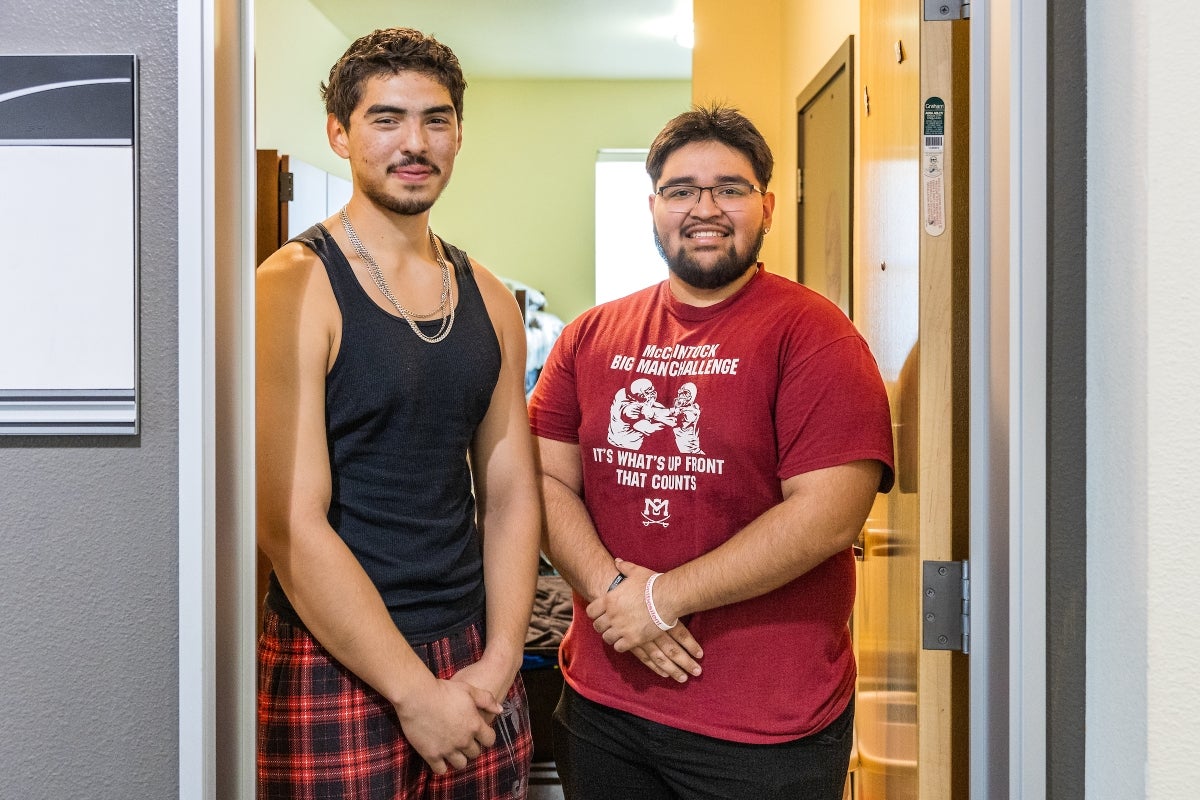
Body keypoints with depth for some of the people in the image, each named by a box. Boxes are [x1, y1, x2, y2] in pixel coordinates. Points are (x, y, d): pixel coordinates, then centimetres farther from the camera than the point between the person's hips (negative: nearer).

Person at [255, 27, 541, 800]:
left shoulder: (490, 300, 7)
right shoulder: (294, 287, -11)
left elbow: (510, 494, 7)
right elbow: (291, 525, -16)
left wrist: (499, 661, -3)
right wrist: (415, 693, -14)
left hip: (475, 661, 5)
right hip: (339, 671, -5)